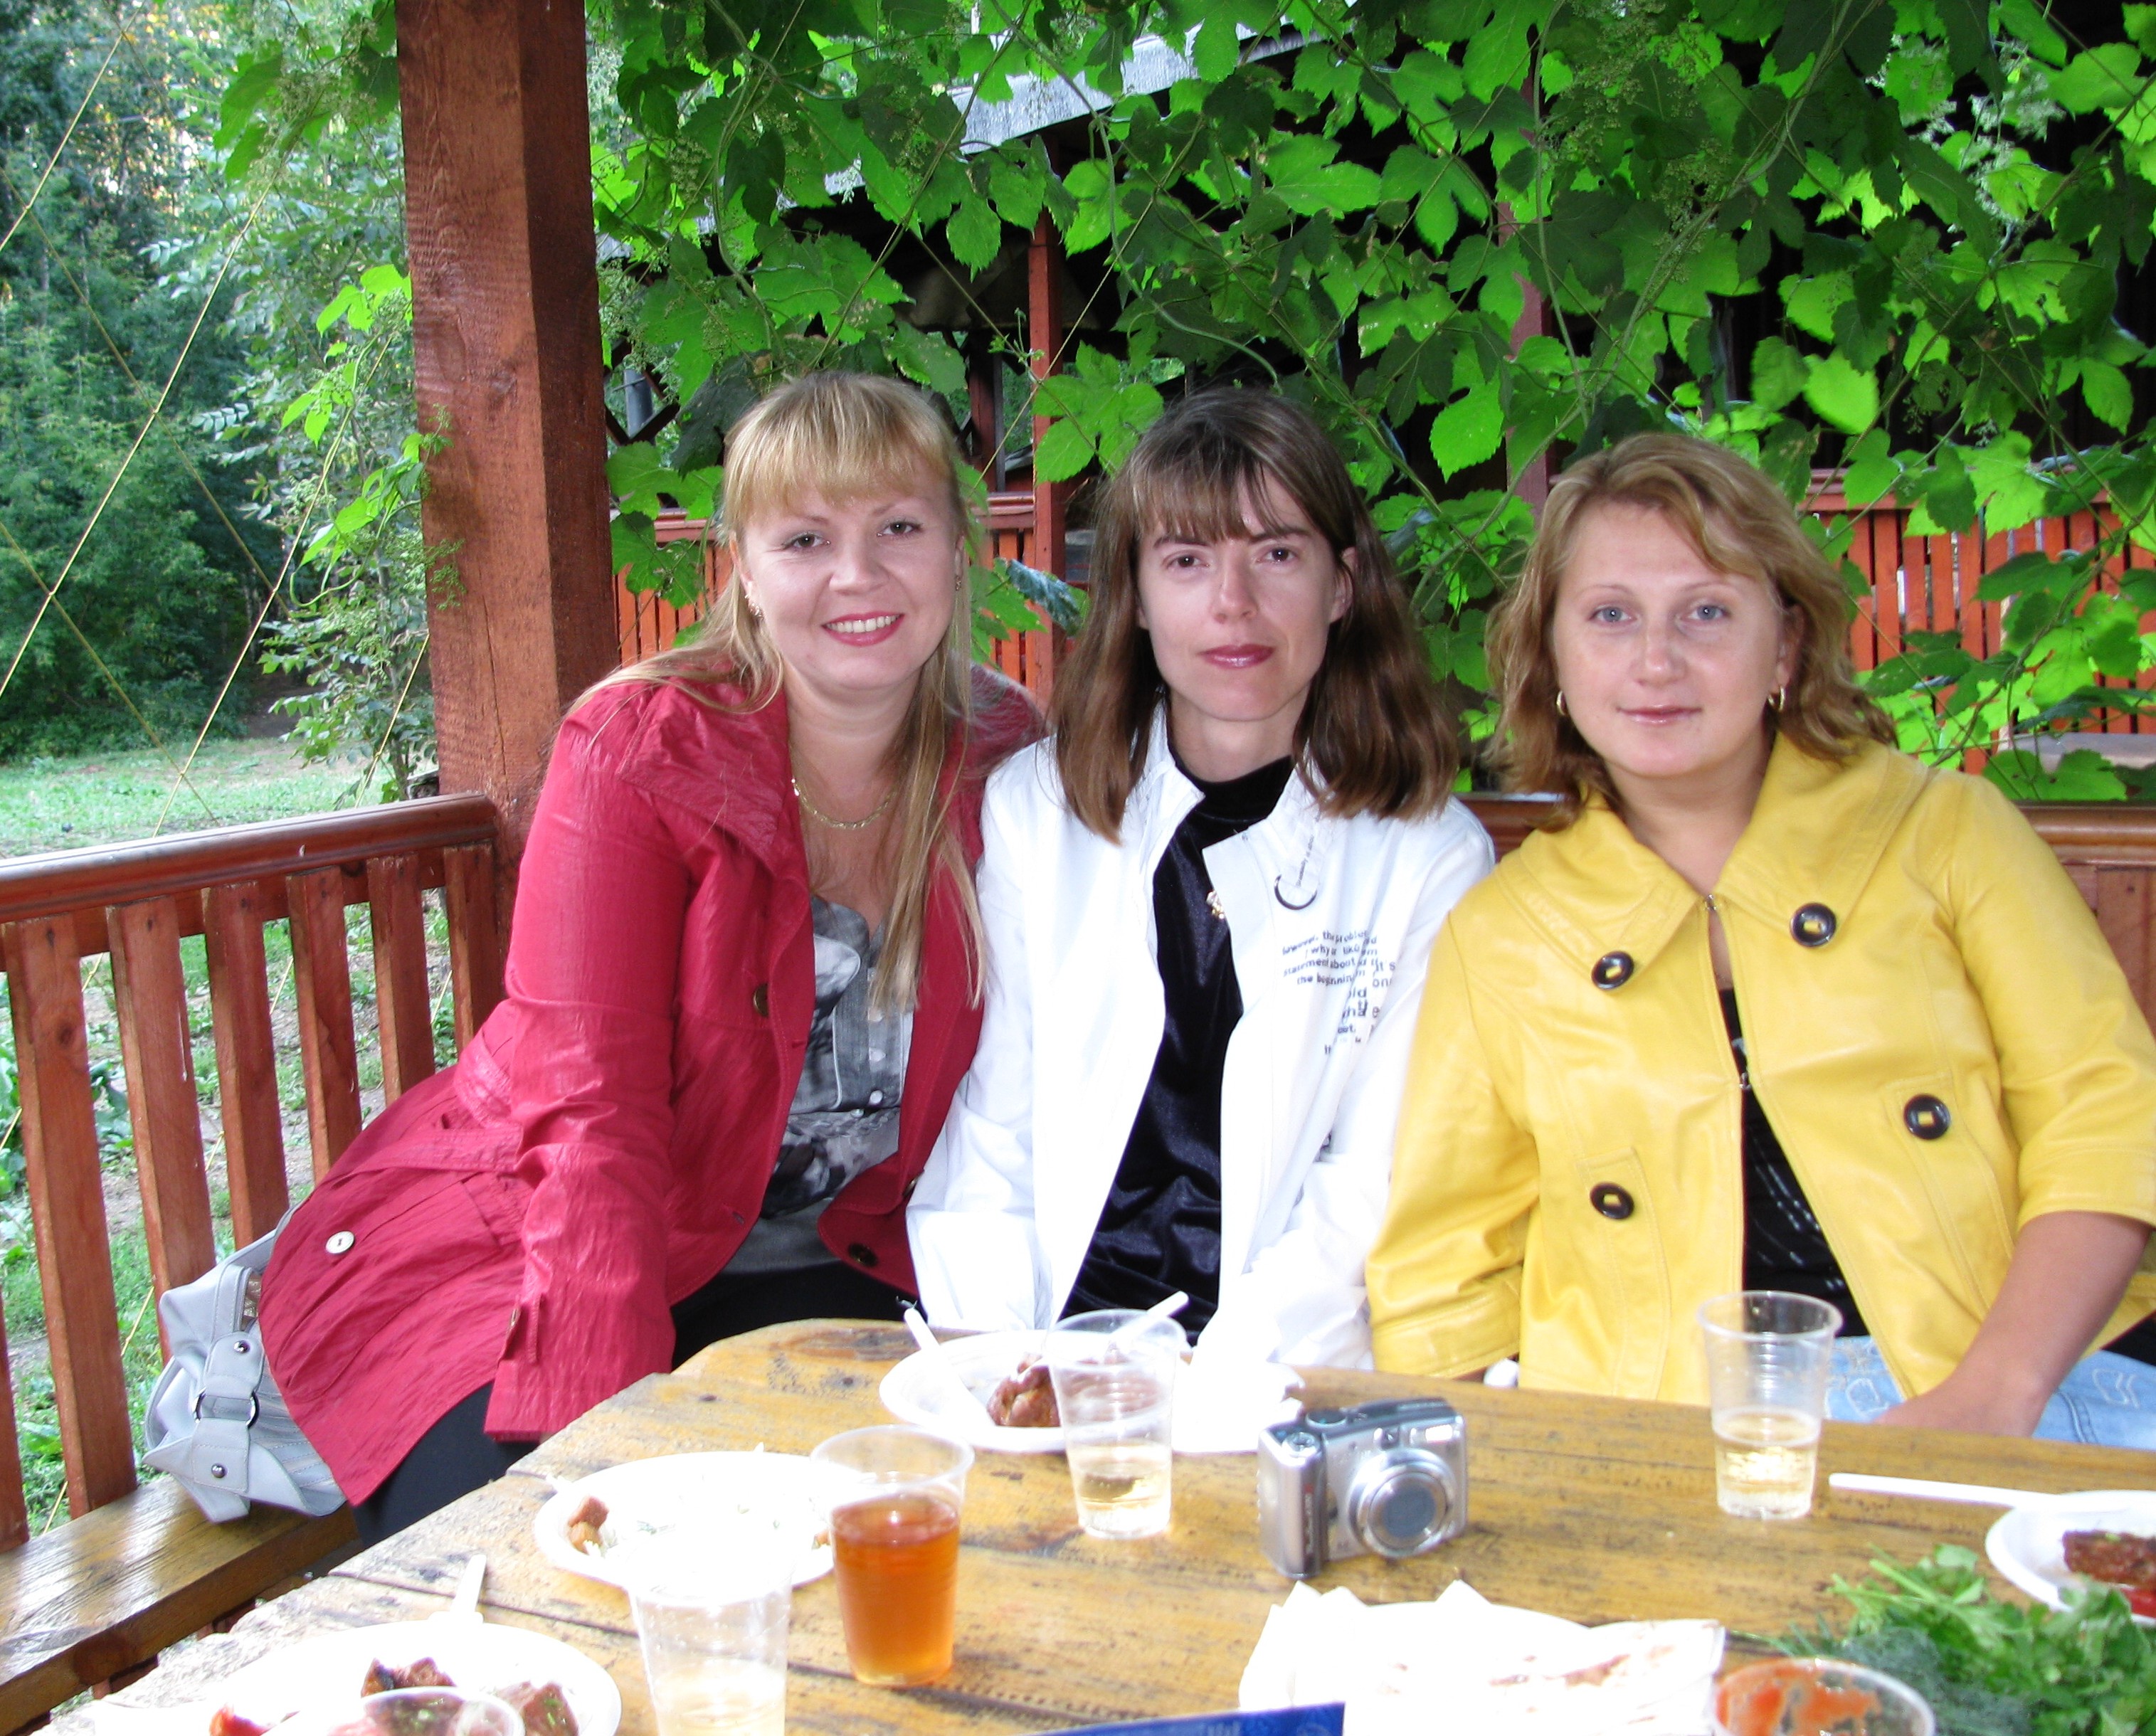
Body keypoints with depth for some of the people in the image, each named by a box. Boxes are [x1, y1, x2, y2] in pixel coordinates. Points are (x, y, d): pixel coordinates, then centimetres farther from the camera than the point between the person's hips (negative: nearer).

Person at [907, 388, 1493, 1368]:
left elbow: (1377, 1187, -3)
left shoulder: (1433, 858, 3)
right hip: (1047, 1362, 2)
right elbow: (980, 1138, 5)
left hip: (1282, 1390, -1)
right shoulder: (1029, 809, 8)